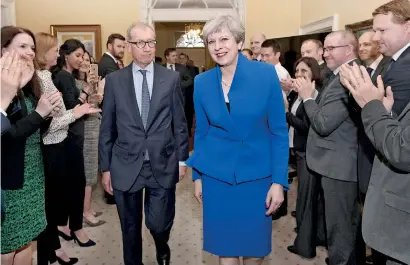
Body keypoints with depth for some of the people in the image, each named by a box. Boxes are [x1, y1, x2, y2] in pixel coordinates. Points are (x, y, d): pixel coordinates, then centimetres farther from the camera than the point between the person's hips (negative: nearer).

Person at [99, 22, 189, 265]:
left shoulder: (172, 78, 1)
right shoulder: (114, 80, 1)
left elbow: (180, 122, 5)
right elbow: (107, 128, 3)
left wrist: (182, 159, 4)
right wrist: (106, 167, 3)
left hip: (163, 165, 0)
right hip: (126, 166, 1)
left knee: (159, 223, 4)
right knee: (130, 228, 12)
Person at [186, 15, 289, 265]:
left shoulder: (267, 74, -8)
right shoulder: (202, 82, -2)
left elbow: (279, 131, -6)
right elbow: (201, 132, 8)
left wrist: (279, 180, -10)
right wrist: (197, 176, 10)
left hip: (256, 176, -1)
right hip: (217, 177, 2)